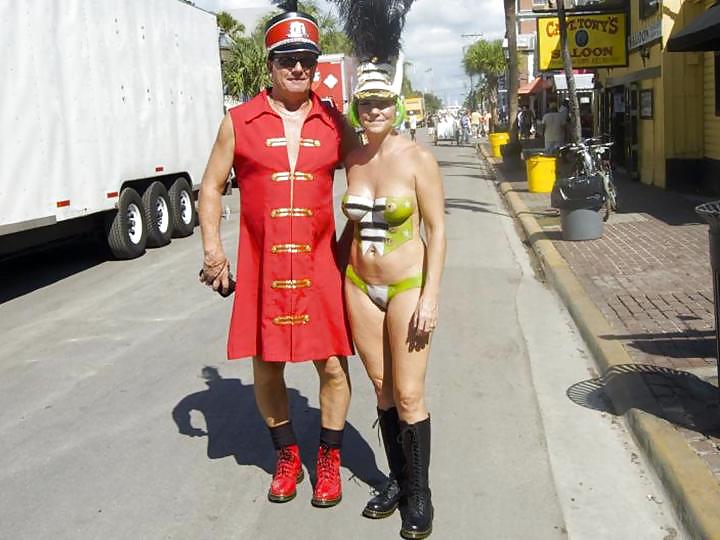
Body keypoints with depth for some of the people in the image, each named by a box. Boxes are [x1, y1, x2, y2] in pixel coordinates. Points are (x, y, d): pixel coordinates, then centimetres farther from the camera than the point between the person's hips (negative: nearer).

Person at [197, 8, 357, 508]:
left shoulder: (334, 123, 5)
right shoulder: (239, 122, 3)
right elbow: (212, 186, 9)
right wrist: (212, 246, -3)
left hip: (320, 263, 0)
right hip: (261, 265, 0)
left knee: (332, 363, 2)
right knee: (265, 366, 9)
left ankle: (329, 459, 24)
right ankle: (287, 456, 31)